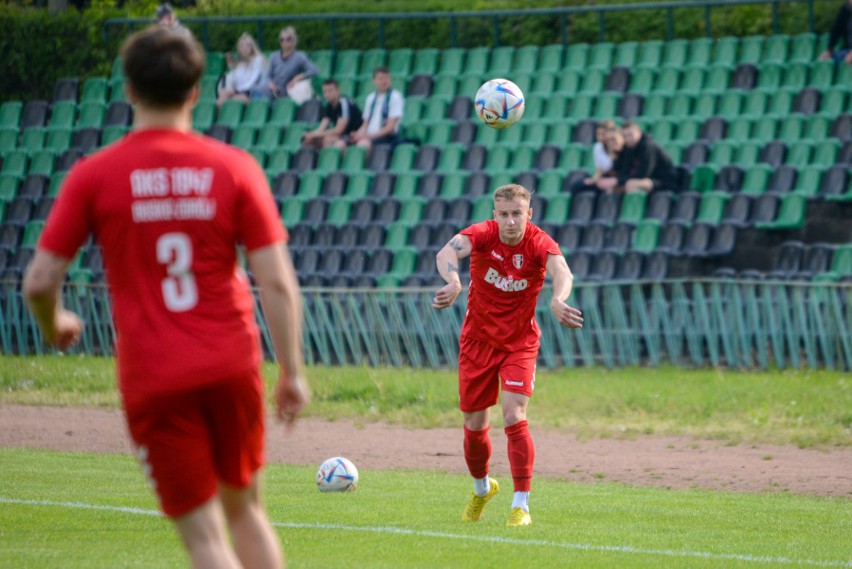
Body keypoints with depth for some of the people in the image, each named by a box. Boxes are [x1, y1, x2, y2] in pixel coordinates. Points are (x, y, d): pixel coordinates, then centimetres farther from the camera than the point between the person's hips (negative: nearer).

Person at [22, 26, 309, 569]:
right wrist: (292, 372, 3)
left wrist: (55, 327, 20)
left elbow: (39, 281, -2)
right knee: (245, 508, 21)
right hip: (232, 364, 2)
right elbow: (278, 283, -5)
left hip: (151, 377, -2)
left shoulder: (94, 176, -4)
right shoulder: (235, 168, -1)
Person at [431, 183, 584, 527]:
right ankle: (482, 488, 38)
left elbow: (561, 272, -38)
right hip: (477, 340, 2)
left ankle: (521, 505, -10)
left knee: (515, 418, -17)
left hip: (520, 343, -2)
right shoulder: (482, 234, -17)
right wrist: (453, 282, -60)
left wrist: (557, 300, -62)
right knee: (474, 426, 9)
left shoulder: (540, 244, -18)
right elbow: (447, 253, -37)